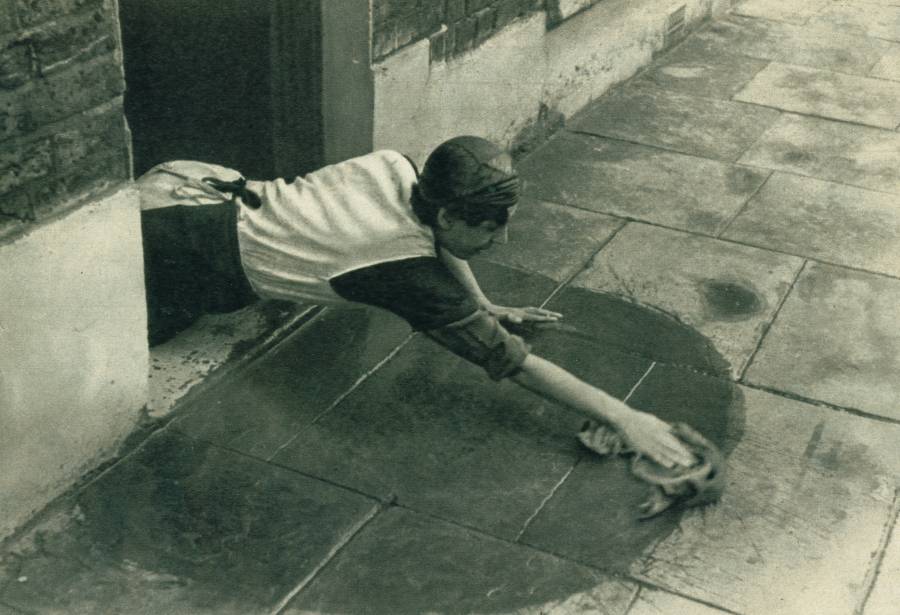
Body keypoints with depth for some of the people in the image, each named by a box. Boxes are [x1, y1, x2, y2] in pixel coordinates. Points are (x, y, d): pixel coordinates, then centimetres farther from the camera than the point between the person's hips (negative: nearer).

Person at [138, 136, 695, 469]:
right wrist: (622, 416, -27)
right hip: (199, 252, -7)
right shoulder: (408, 274, -28)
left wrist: (485, 306, 14)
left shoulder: (398, 168, -9)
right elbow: (513, 362, -27)